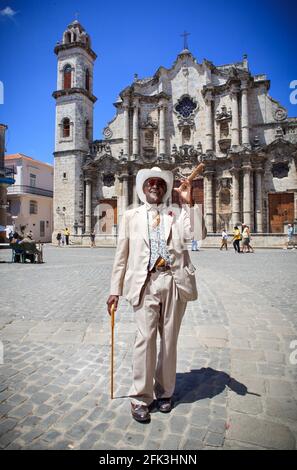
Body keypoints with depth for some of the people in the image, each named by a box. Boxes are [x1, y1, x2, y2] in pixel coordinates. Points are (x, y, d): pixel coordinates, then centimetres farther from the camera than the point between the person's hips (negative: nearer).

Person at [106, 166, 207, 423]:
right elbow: (122, 255, 8)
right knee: (146, 337, -6)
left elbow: (198, 234, -8)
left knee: (170, 339, 10)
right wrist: (115, 290, 6)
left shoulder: (177, 214, 11)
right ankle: (141, 397, 13)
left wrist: (189, 202, -12)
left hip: (174, 282, 2)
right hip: (145, 283, -1)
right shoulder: (131, 216, 10)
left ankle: (164, 392, 30)